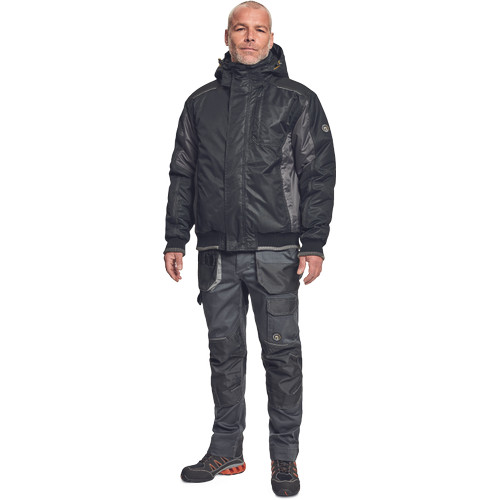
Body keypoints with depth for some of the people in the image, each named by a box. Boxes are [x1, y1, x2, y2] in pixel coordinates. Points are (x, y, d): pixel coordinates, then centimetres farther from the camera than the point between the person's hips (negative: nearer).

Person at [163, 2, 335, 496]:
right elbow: (182, 174, 16)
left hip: (275, 251, -3)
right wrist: (175, 240, 11)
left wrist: (313, 243, -7)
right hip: (216, 252, 3)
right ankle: (226, 451, 23)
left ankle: (284, 457, 14)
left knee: (281, 352, 1)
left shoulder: (297, 100, 4)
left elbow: (318, 174, 1)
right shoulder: (201, 102, 14)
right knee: (224, 351, 10)